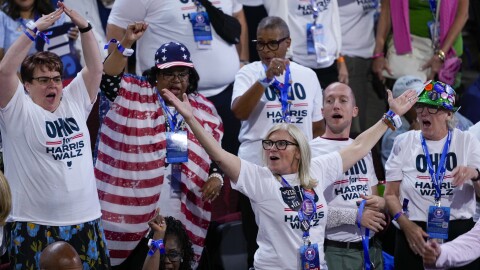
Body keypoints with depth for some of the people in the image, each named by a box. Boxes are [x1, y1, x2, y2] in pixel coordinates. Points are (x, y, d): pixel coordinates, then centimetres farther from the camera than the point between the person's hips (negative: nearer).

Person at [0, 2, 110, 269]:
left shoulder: (74, 102, 12)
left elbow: (95, 67, 7)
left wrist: (84, 27, -5)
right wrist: (34, 30, -17)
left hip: (85, 220, 5)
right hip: (35, 225, -5)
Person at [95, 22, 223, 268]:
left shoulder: (204, 110, 12)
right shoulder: (135, 96, 3)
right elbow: (107, 79, -13)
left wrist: (217, 177, -2)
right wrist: (126, 44, -24)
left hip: (184, 213, 3)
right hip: (135, 206, -3)